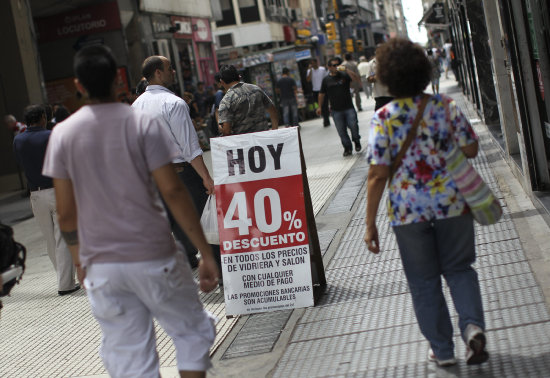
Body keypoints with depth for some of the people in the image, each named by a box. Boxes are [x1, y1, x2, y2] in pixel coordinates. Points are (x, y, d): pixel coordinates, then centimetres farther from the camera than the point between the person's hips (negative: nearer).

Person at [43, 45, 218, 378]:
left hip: (101, 265, 3)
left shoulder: (63, 134, 1)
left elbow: (66, 212, 3)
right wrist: (206, 252, -7)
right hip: (152, 257, -3)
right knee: (193, 332, 16)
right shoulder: (143, 123, -8)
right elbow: (173, 192, -12)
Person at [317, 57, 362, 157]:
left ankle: (356, 141, 17)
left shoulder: (344, 75, 2)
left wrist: (346, 69, -19)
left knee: (353, 125, -10)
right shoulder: (326, 80, 6)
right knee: (341, 131, 2)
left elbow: (356, 78, -13)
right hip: (336, 110, 1)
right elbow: (322, 94, 15)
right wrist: (320, 107, 14)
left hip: (348, 107, -1)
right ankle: (347, 148, 14)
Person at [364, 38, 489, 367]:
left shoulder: (384, 118, -10)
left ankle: (443, 349, 22)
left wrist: (371, 223, -5)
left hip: (408, 211, -1)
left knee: (424, 281, 14)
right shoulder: (446, 106, -5)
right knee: (459, 268, 18)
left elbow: (378, 174, -11)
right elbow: (471, 149, -1)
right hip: (452, 203, 1)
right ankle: (473, 325, -4)